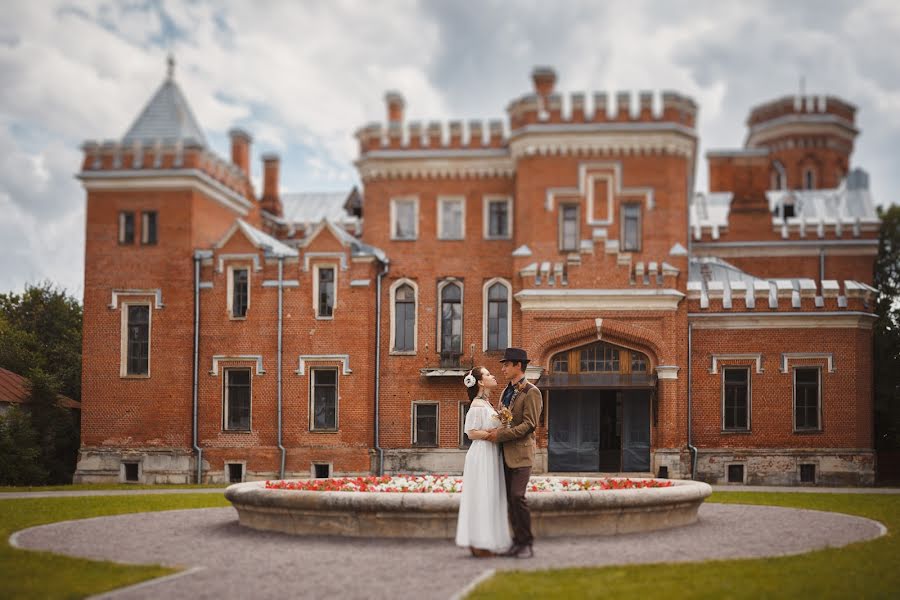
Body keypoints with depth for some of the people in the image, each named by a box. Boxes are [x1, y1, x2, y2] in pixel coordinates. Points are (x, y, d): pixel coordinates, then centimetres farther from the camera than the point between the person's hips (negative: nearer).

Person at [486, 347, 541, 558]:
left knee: (517, 496, -13)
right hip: (506, 453, 8)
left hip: (521, 452, -8)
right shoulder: (506, 392, 18)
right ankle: (517, 541, 13)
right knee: (510, 498, 7)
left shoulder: (531, 392, -8)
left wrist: (501, 434, -16)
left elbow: (529, 424, -14)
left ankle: (526, 544, -5)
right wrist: (495, 432, 7)